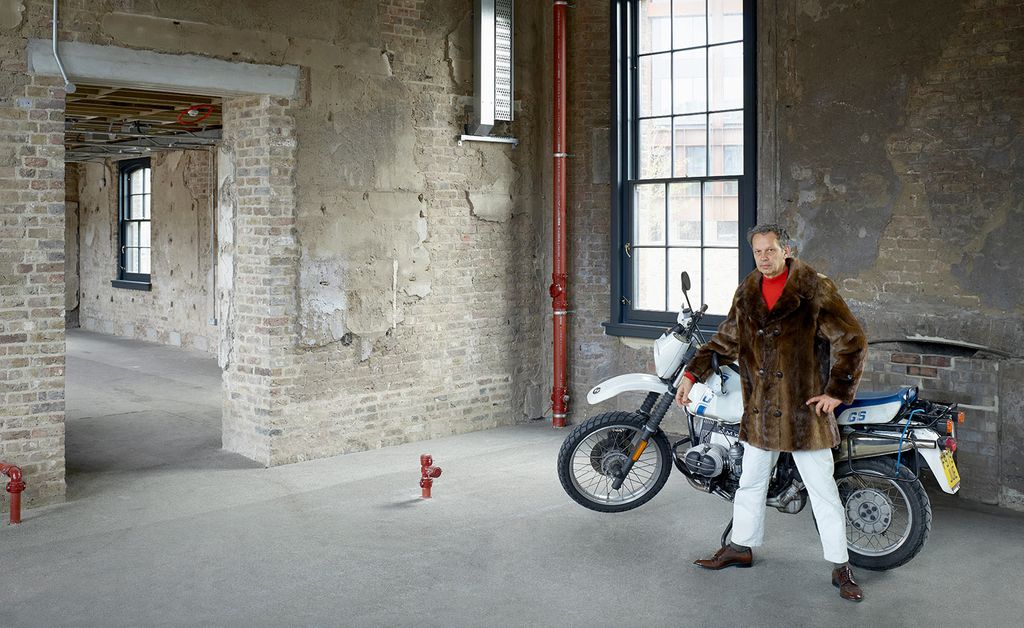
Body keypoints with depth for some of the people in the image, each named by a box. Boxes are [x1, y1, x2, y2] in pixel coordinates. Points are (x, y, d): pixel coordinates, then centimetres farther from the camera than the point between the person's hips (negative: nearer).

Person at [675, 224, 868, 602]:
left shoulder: (815, 290, -9)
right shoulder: (747, 293, 7)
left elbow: (852, 341, -7)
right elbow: (726, 340, 16)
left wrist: (837, 391, -11)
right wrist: (692, 374, 8)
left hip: (804, 408, -5)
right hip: (759, 409, 5)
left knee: (823, 490, 2)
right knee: (750, 482, 17)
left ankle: (840, 567, 13)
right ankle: (741, 547, 33)